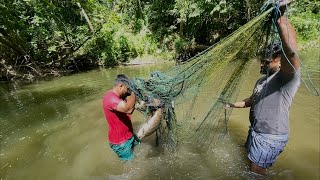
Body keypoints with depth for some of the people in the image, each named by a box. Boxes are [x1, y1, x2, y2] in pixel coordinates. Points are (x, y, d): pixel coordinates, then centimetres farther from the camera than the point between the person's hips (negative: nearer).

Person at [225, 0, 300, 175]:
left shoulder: (288, 78, -20)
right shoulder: (262, 80, 8)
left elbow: (291, 50, -41)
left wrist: (280, 15, -40)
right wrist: (233, 105, 21)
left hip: (270, 137, -8)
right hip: (256, 131, 9)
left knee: (257, 171, 12)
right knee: (253, 164, 29)